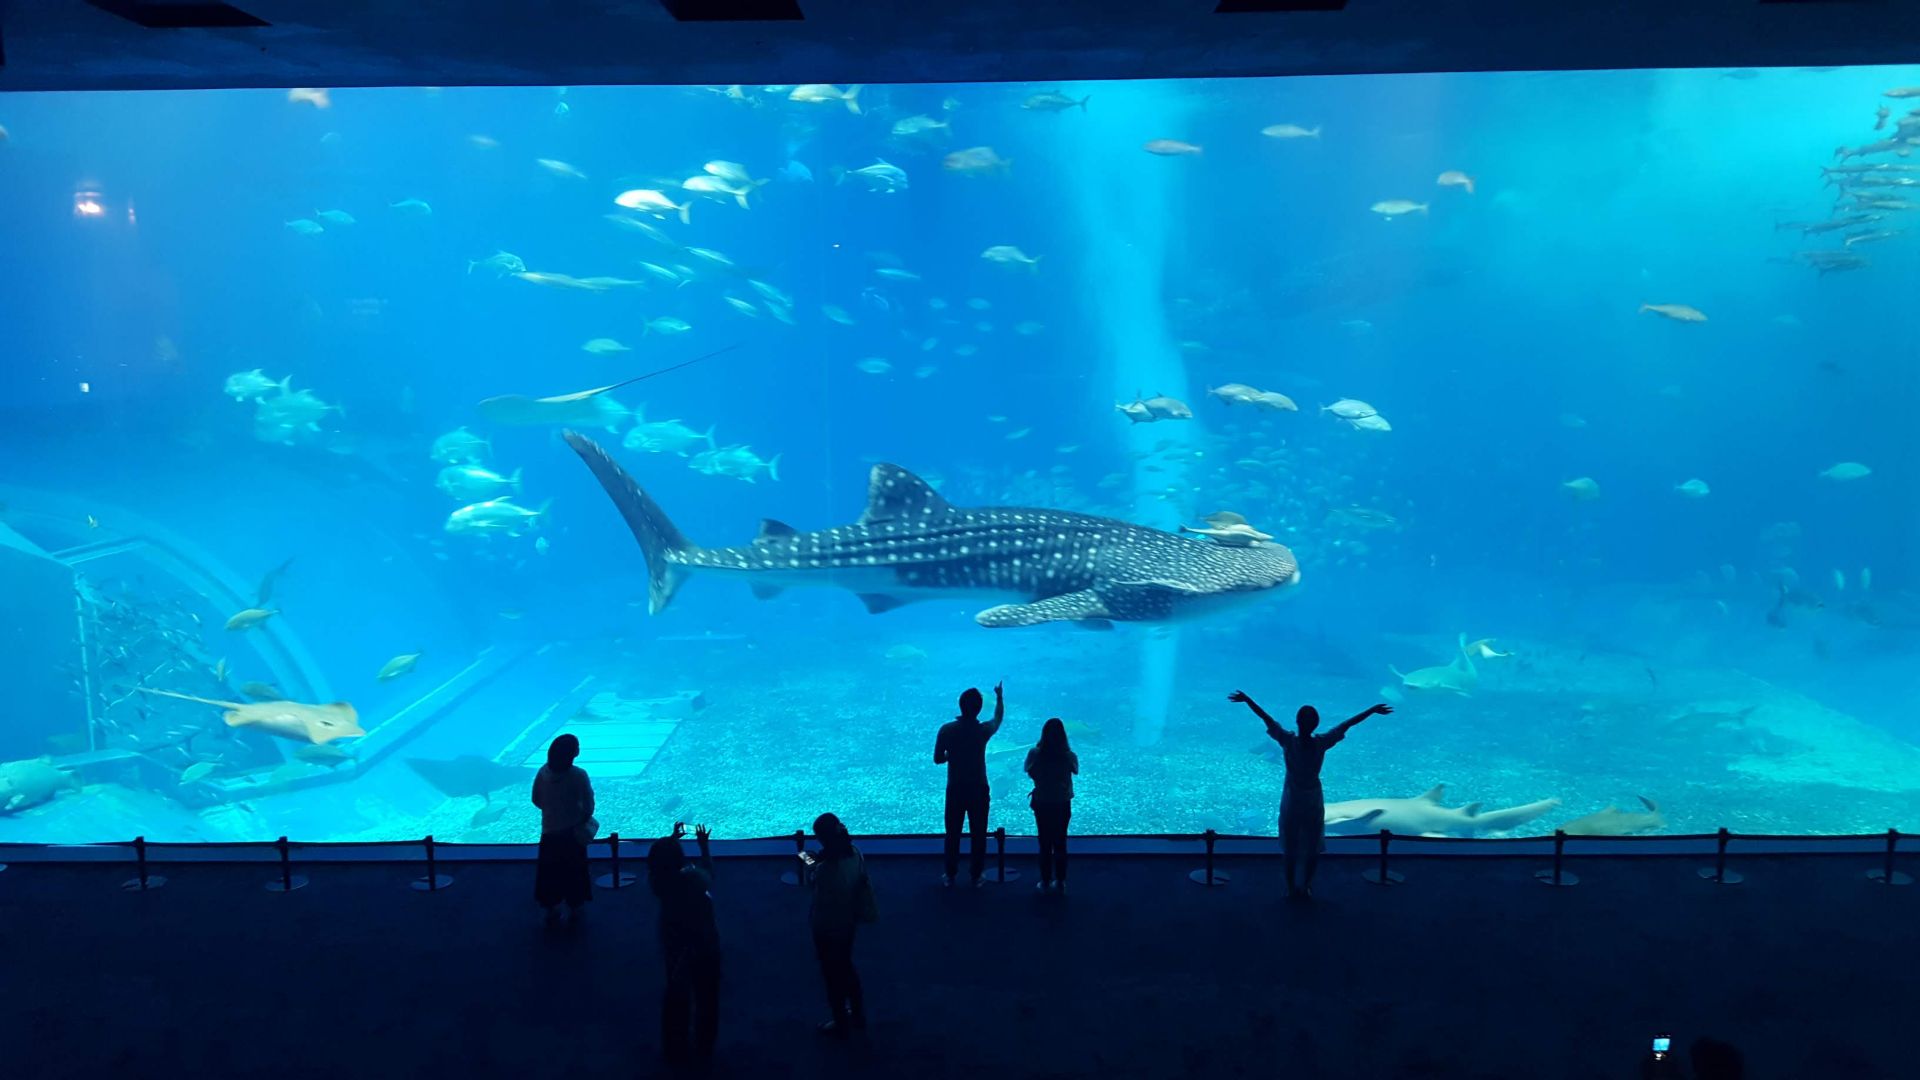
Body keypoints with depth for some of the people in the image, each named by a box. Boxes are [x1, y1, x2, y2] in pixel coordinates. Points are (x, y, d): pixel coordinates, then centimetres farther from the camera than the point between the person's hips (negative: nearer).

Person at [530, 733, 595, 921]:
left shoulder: (543, 772, -8)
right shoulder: (578, 775, -20)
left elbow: (536, 800, 2)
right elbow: (588, 806, -16)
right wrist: (583, 820, 3)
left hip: (549, 830, 3)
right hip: (572, 831, -3)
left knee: (549, 870, 16)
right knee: (574, 870, 14)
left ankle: (550, 908, 24)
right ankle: (575, 906, 25)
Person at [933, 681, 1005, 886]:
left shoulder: (947, 729, -13)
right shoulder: (983, 730, -12)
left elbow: (937, 759, -6)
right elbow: (998, 718, 11)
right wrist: (999, 696, 25)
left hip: (955, 789, 1)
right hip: (978, 789, -1)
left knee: (953, 833, 12)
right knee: (978, 833, 11)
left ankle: (950, 875, 20)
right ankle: (977, 875, 18)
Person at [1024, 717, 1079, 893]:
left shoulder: (1035, 754, -16)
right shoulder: (1069, 756, -15)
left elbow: (1030, 772, 0)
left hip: (1042, 804, 0)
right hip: (1063, 804, 0)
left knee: (1045, 844, 11)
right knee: (1060, 844, 13)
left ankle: (1045, 882, 16)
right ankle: (1060, 882, 17)